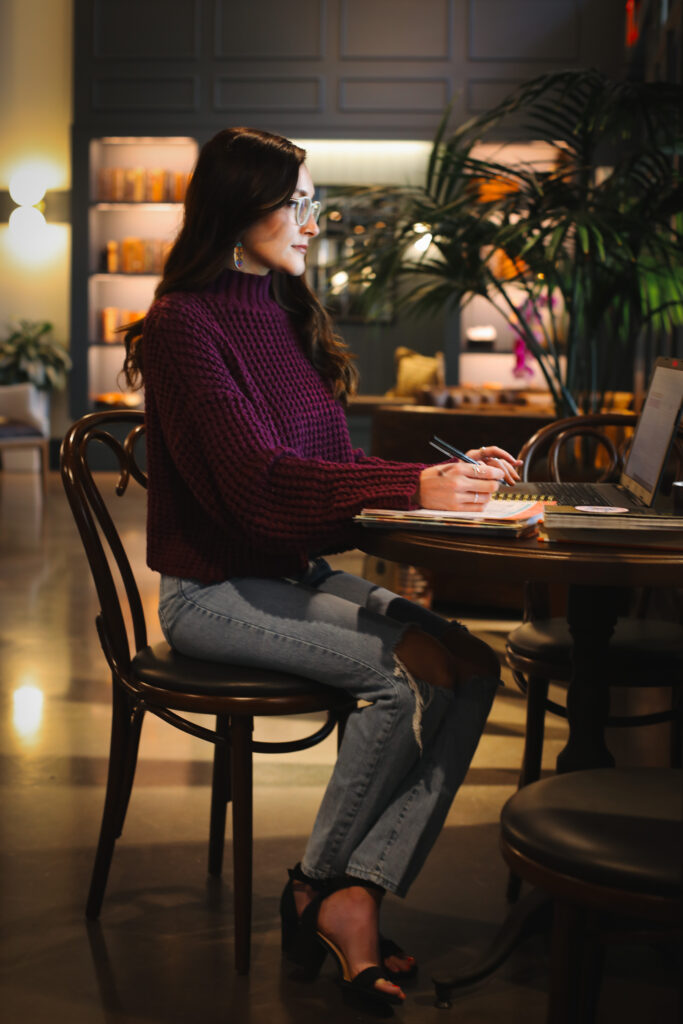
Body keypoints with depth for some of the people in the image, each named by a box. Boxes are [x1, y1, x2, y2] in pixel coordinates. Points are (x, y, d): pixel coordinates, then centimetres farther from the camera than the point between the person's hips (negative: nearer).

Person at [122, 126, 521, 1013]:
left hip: (301, 573, 8)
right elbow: (260, 480, -22)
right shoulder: (186, 326, -11)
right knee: (409, 668, -25)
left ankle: (355, 897, -15)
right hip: (215, 591, -7)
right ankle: (318, 888, -5)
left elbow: (336, 465, 14)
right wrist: (416, 487, -29)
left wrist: (449, 475, -2)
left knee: (472, 664, -15)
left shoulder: (287, 316, 14)